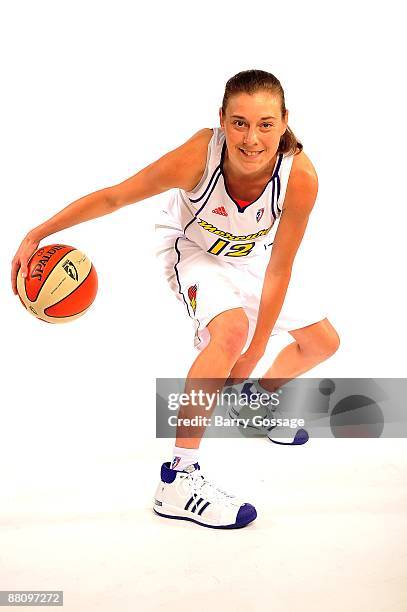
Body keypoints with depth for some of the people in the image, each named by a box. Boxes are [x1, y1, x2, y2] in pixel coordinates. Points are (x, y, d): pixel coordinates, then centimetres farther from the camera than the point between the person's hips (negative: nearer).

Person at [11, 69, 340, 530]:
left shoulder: (299, 176, -34)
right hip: (191, 250, -4)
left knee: (323, 341, 11)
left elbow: (278, 269, -27)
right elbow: (113, 197, -27)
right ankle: (177, 480, -27)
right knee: (231, 327, -34)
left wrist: (252, 358, -26)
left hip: (247, 257, 4)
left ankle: (259, 398, 41)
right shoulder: (199, 155, -39)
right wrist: (37, 235, -25)